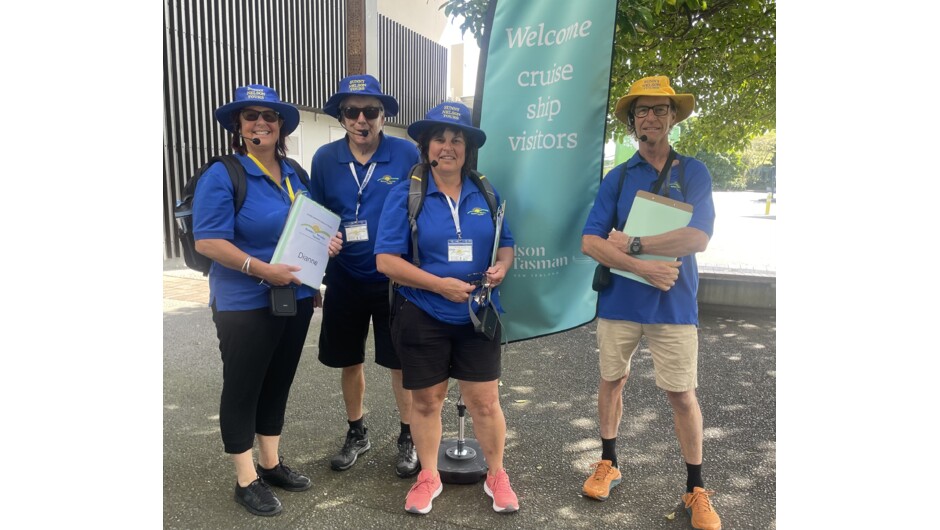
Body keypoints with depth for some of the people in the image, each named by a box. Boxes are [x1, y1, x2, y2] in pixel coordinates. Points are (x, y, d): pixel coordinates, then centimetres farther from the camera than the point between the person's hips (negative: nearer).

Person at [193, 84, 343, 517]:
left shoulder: (295, 177, 10)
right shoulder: (222, 175, -11)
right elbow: (207, 240, -18)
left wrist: (326, 243, 0)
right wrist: (261, 269, -26)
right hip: (245, 305, -7)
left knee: (278, 383, 16)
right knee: (242, 388, 5)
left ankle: (271, 463, 32)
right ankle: (246, 480, 19)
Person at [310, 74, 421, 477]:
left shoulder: (407, 154, -9)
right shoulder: (325, 159, -1)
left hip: (395, 278, -3)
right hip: (344, 280, 3)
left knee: (402, 361, 8)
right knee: (350, 361, 16)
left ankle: (408, 437, 27)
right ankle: (356, 433, 36)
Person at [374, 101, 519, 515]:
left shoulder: (485, 195, 6)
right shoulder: (405, 195, -7)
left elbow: (505, 245, 14)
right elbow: (386, 260, -13)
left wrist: (501, 267, -10)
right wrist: (441, 284, -20)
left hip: (477, 315, 3)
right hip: (422, 316, -2)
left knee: (485, 401, 8)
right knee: (427, 401, 12)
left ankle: (496, 476, 30)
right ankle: (428, 477, 33)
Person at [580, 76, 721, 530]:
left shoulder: (692, 172, 0)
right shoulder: (617, 178, 3)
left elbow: (697, 238, -15)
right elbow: (590, 242, -7)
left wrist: (632, 245, -14)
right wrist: (644, 269, -18)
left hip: (673, 305, -2)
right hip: (618, 301, 2)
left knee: (681, 394, 4)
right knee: (612, 381, 13)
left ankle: (696, 489, 21)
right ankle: (608, 463, 34)